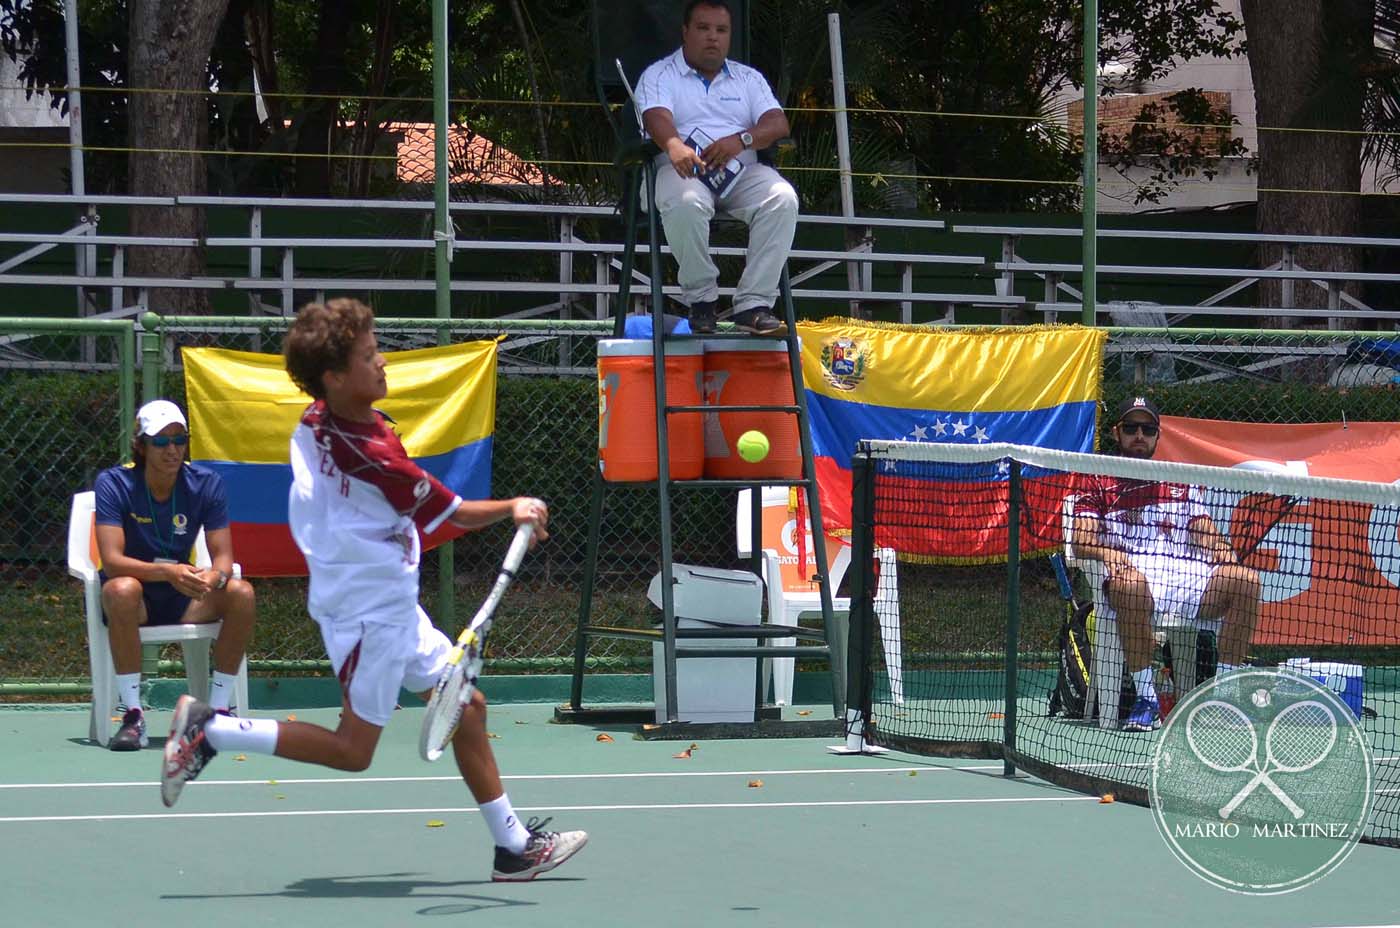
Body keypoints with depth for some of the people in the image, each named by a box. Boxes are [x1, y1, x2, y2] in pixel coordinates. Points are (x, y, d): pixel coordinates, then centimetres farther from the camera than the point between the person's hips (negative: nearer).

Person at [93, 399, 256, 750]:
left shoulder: (206, 484, -4)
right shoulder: (113, 484, -13)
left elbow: (223, 557, -7)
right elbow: (112, 561, -24)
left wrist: (215, 576, -34)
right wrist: (167, 572, -41)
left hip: (183, 600, 3)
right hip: (134, 602, -3)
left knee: (241, 594, -23)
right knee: (121, 589, -38)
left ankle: (218, 710, -14)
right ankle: (133, 715, -32)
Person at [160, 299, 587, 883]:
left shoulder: (315, 420, -1)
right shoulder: (371, 455, -26)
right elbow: (458, 514, -15)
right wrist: (514, 508, -2)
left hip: (393, 604, 10)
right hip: (370, 610, -10)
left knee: (467, 708, 13)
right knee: (352, 751, -2)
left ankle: (513, 845, 18)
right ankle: (211, 732, 0)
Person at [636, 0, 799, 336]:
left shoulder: (748, 78, 21)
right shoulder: (659, 75, 11)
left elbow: (778, 124, 5)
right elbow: (656, 118, -11)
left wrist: (742, 139, -18)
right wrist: (675, 146, -35)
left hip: (741, 171, 3)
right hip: (682, 169, -3)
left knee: (782, 198, -30)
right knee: (686, 203, -40)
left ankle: (754, 302, -31)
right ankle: (701, 298, -22)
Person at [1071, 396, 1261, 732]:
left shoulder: (1180, 484, 27)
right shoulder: (1099, 485, 18)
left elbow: (1205, 533, 18)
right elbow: (1082, 540, 5)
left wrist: (1221, 549, -7)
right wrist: (1107, 553, -19)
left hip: (1186, 576, 4)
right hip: (1132, 571, -4)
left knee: (1246, 580, -24)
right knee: (1130, 584, -42)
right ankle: (1146, 699, -37)